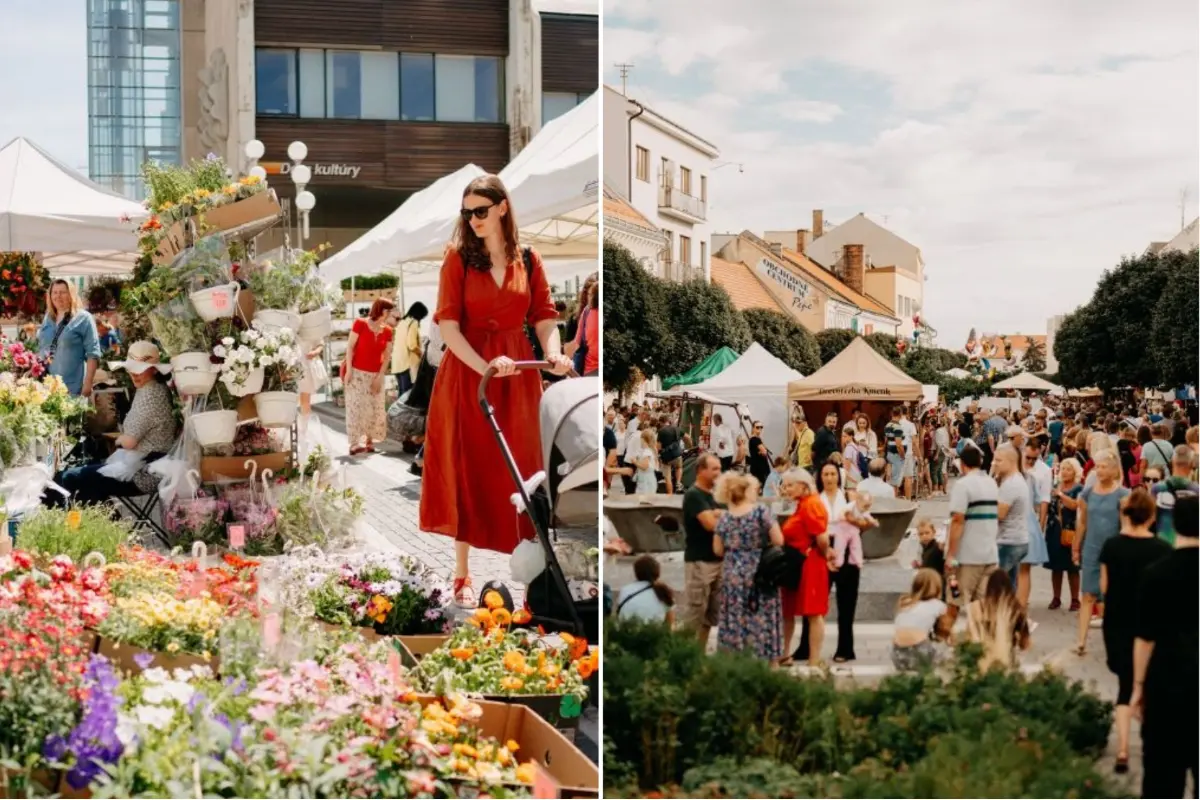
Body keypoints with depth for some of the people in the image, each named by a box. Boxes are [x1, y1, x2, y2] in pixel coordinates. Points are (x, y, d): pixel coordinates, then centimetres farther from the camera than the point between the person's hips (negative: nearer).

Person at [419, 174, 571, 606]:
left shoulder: (528, 261, 5)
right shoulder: (458, 258, -3)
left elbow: (545, 318, 3)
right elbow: (448, 325, -10)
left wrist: (554, 353, -19)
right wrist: (484, 367, -23)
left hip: (518, 375, 2)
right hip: (466, 371, -2)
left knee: (516, 469, 7)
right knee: (466, 471, 3)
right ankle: (462, 575, 11)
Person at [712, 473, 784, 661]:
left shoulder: (724, 517, 2)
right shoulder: (762, 511, -9)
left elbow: (718, 550, 6)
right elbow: (778, 541, -11)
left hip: (732, 576, 3)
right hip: (759, 575, -3)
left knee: (735, 622, 8)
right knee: (762, 621, 2)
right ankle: (770, 662, 6)